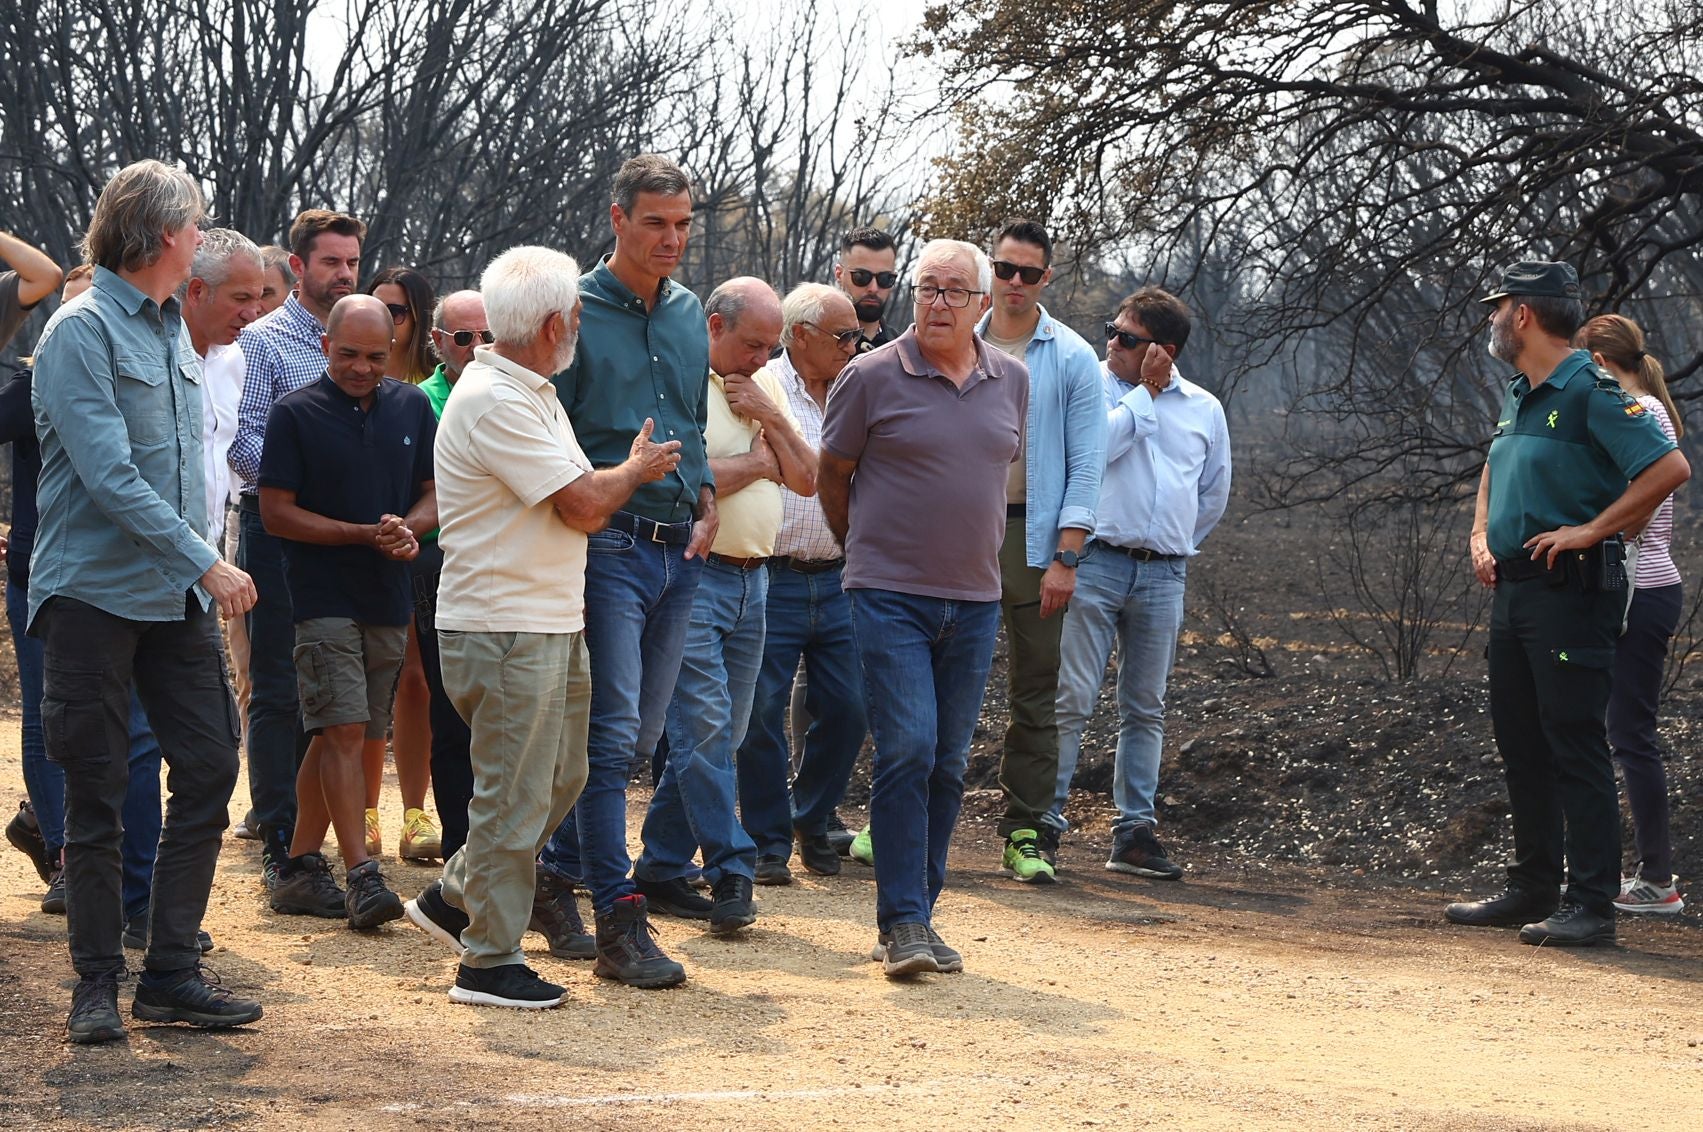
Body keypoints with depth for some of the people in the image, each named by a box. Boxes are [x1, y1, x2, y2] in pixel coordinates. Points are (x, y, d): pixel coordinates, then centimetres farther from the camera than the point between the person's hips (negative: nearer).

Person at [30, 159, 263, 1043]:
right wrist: (207, 562, -20)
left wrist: (198, 560, 11)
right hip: (94, 594, -7)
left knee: (209, 765, 1)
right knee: (98, 793, -1)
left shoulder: (169, 330, 15)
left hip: (176, 594, 7)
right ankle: (97, 984, 7)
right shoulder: (83, 331, -11)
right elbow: (109, 474, -19)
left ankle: (172, 972, 8)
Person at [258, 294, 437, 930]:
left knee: (338, 737, 9)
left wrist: (409, 530, -7)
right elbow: (277, 513, -7)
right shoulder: (296, 413, -4)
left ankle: (301, 867, 16)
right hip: (325, 597, -5)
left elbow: (434, 493, 15)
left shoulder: (411, 408, 9)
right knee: (344, 731, -13)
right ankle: (361, 876, -15)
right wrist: (364, 533, -13)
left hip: (388, 597, 5)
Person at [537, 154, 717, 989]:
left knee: (641, 734, 12)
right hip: (609, 544, -7)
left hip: (679, 550, 7)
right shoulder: (577, 311, -6)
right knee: (612, 732, -9)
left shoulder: (690, 315, 14)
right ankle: (618, 923, -10)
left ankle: (561, 866, 29)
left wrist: (705, 503, 9)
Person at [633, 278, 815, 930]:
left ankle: (661, 867, 16)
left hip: (752, 578, 8)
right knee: (705, 725, -12)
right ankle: (731, 870, -9)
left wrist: (771, 417, -3)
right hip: (695, 576, -8)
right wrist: (753, 464, -5)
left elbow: (807, 480, 12)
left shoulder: (766, 387, 16)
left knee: (720, 732, 8)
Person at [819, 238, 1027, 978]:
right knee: (906, 750, -13)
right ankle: (901, 922, -10)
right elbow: (831, 477, 7)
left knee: (948, 764, 7)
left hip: (975, 600, 5)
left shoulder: (1011, 382, 8)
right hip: (891, 596, -5)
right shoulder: (873, 377, -5)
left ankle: (917, 915, 15)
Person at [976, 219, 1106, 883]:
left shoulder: (1072, 359, 2)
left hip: (1032, 538, -1)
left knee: (1035, 693, 1)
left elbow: (1086, 466, -1)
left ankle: (1026, 833, 4)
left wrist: (1065, 558, -9)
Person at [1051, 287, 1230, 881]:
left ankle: (1135, 832, 12)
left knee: (1145, 709, 7)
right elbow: (1094, 446, -17)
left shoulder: (1204, 409, 11)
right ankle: (1045, 822, -4)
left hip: (1162, 575, 3)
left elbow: (1214, 492, 23)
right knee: (1071, 700, -6)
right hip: (1095, 562, -3)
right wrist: (1146, 392, -8)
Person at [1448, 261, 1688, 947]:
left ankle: (1591, 903, -8)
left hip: (1570, 590, -10)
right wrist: (1480, 535, 17)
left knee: (1574, 747, -9)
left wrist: (1591, 530, -20)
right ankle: (1533, 889, 22)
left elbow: (1670, 468, -23)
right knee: (1520, 746, 13)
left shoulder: (1591, 393, -13)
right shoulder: (1519, 397, 15)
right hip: (1513, 586, 10)